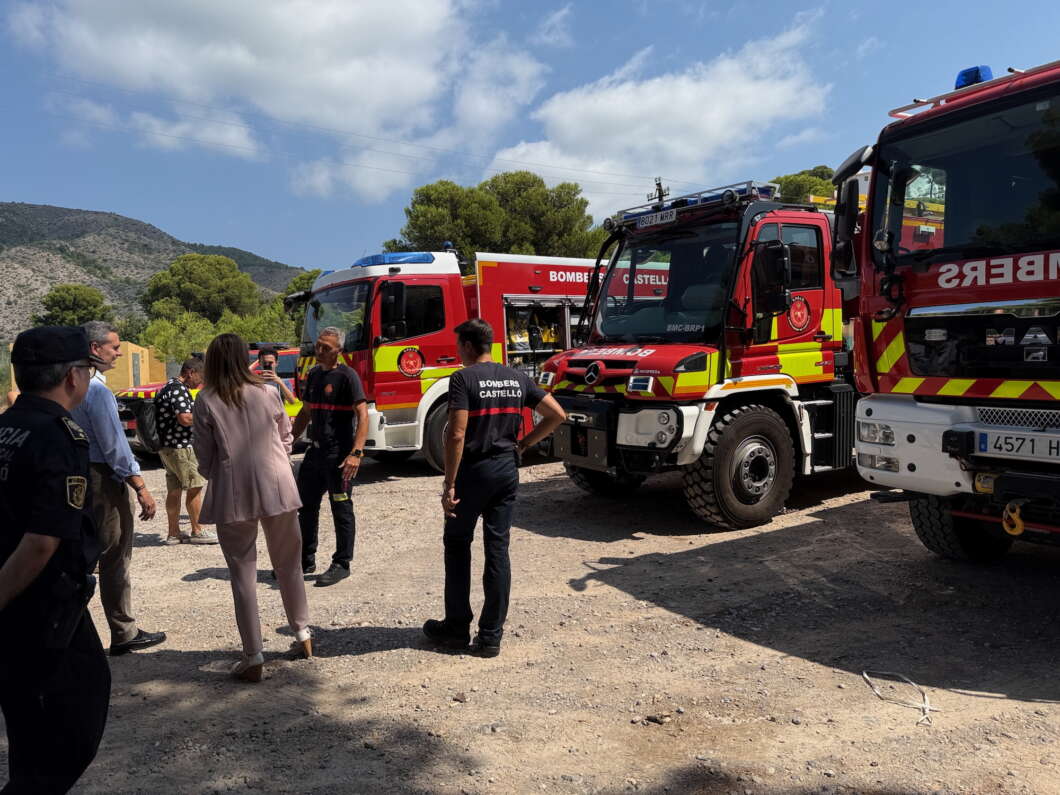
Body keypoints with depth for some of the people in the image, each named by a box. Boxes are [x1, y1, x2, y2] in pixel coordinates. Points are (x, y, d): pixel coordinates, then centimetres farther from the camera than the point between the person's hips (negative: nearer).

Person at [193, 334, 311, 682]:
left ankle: (253, 656, 8)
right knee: (289, 564, 18)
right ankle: (302, 634, 29)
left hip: (233, 496, -2)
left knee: (243, 573, 6)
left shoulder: (206, 402, -4)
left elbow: (205, 457, 0)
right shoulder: (267, 392, 1)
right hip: (277, 488, 2)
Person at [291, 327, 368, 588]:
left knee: (341, 509, 1)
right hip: (315, 450, 8)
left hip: (338, 454, -8)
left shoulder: (346, 376, -11)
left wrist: (356, 453, -26)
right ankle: (306, 561, 28)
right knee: (306, 506, 15)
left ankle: (341, 564, 12)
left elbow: (363, 415, -18)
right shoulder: (314, 374, 12)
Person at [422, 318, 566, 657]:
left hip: (473, 470, -5)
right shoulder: (517, 378, 7)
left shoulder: (463, 379, -10)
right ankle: (491, 636, 12)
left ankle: (457, 628, 20)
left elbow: (457, 434, -18)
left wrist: (449, 484, -14)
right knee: (498, 549, 8)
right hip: (507, 470, 5)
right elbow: (557, 415, 7)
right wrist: (523, 444, 11)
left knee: (457, 544, 12)